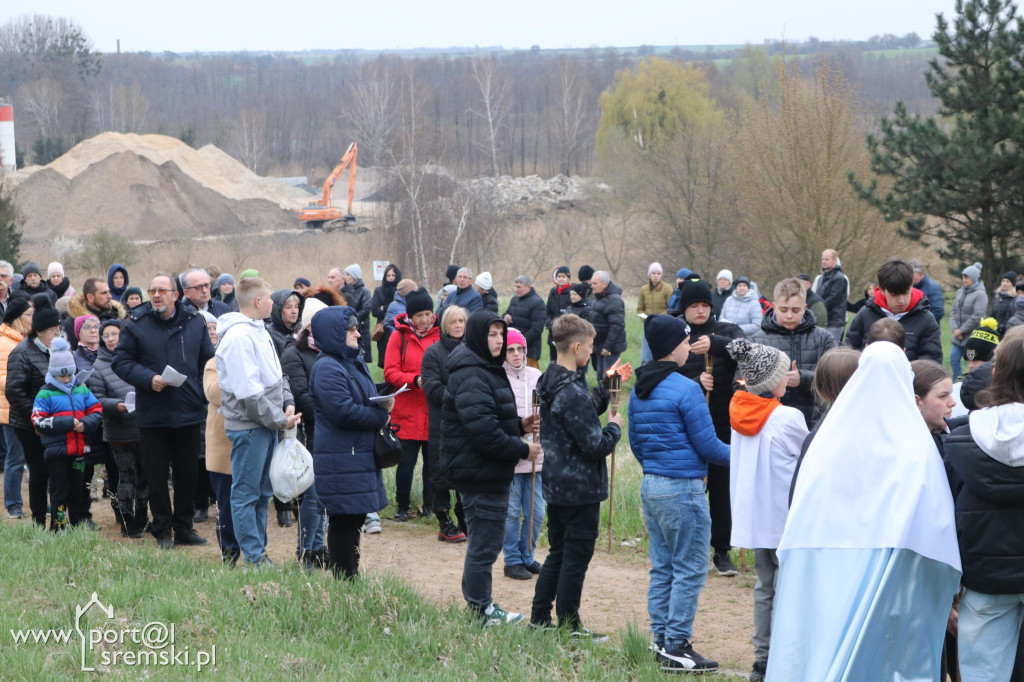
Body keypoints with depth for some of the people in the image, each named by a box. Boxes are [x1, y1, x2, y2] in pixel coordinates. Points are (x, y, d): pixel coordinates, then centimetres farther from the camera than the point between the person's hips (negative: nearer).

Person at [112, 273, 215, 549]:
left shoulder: (194, 322, 5)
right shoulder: (136, 324, -2)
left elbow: (207, 361, 11)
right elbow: (120, 361, -2)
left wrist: (206, 397, 2)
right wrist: (148, 379, -16)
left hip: (189, 412, 2)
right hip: (152, 414, -2)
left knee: (188, 473, 8)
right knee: (156, 475, 4)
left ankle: (184, 527, 19)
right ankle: (162, 531, 13)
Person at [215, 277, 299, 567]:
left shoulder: (260, 332, 14)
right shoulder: (237, 336, -17)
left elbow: (276, 375, 20)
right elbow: (248, 391, -21)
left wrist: (288, 404, 3)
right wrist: (279, 420, -15)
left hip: (268, 424, 10)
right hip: (248, 426, -10)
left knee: (263, 491, 15)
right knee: (246, 492, -2)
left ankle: (259, 550, 22)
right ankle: (253, 556, 1)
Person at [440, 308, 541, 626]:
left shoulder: (487, 370, 15)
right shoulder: (471, 377, -21)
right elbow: (483, 430, -27)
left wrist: (519, 425, 6)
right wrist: (522, 450, -18)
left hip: (491, 473, 11)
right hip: (480, 474, -11)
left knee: (483, 542, 17)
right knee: (485, 543, -2)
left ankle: (479, 604, 26)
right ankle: (481, 611, 7)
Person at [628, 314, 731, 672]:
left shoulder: (639, 390, 9)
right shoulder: (685, 390, -16)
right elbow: (707, 444, -13)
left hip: (651, 485, 8)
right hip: (683, 488, -8)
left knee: (662, 568, 13)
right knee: (690, 571, -1)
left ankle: (662, 641, 16)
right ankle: (677, 647, -1)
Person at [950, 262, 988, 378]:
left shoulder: (980, 294, -12)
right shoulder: (960, 292, 10)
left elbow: (977, 317, -17)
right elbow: (953, 311, 9)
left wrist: (961, 330, -14)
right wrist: (954, 328, -6)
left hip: (973, 337, -7)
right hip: (959, 337, 7)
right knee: (954, 357, 3)